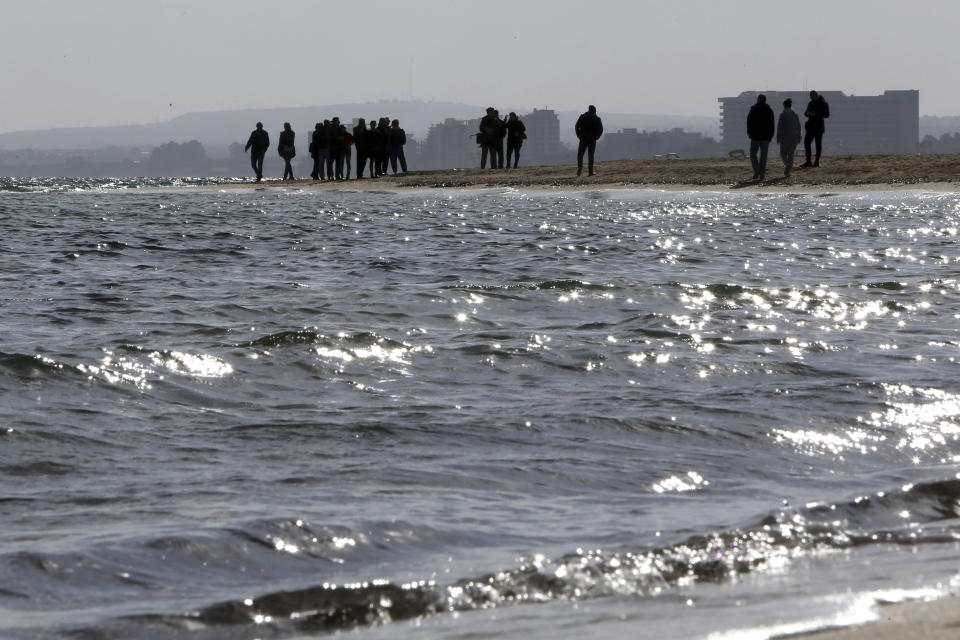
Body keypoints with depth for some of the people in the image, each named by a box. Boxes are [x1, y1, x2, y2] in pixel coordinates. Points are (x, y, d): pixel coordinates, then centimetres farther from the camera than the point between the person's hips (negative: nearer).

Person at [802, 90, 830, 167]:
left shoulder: (823, 104, -6)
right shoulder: (810, 103, 13)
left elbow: (827, 115, -11)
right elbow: (806, 113, 19)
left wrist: (816, 114, -21)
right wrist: (807, 113, -6)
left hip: (819, 126, -6)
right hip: (811, 126, 6)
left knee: (818, 144, -2)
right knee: (806, 142, -3)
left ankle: (817, 162, 2)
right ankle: (808, 162, 0)